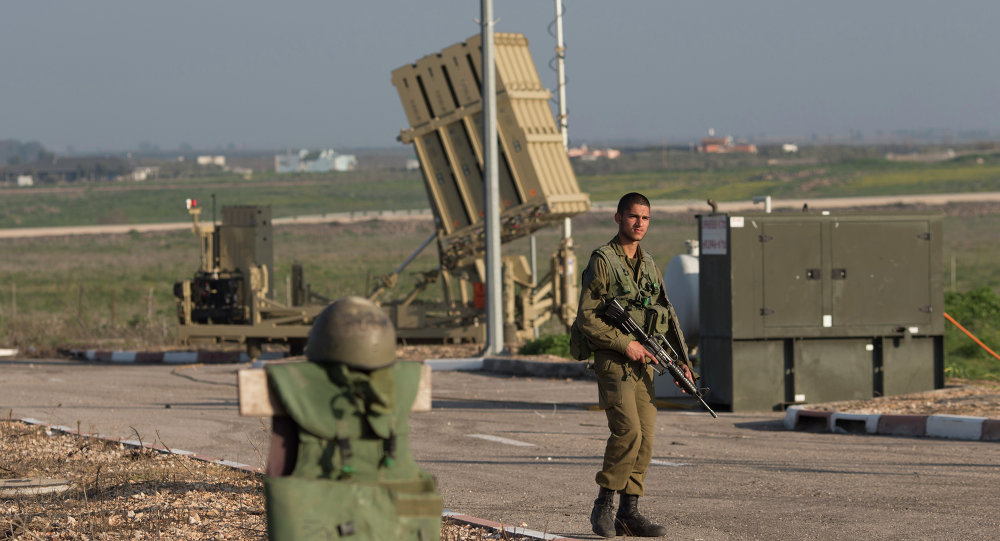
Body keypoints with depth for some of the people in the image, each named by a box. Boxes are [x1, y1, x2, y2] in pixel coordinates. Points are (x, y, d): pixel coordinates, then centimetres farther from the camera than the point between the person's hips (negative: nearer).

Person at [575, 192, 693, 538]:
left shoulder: (649, 265, 15)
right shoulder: (602, 261, -6)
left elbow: (668, 315, 18)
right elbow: (586, 318, -11)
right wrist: (625, 344, -16)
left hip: (643, 363, 7)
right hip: (613, 360, -7)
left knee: (645, 438, 2)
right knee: (627, 431, -19)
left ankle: (629, 513, 7)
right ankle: (603, 505, -7)